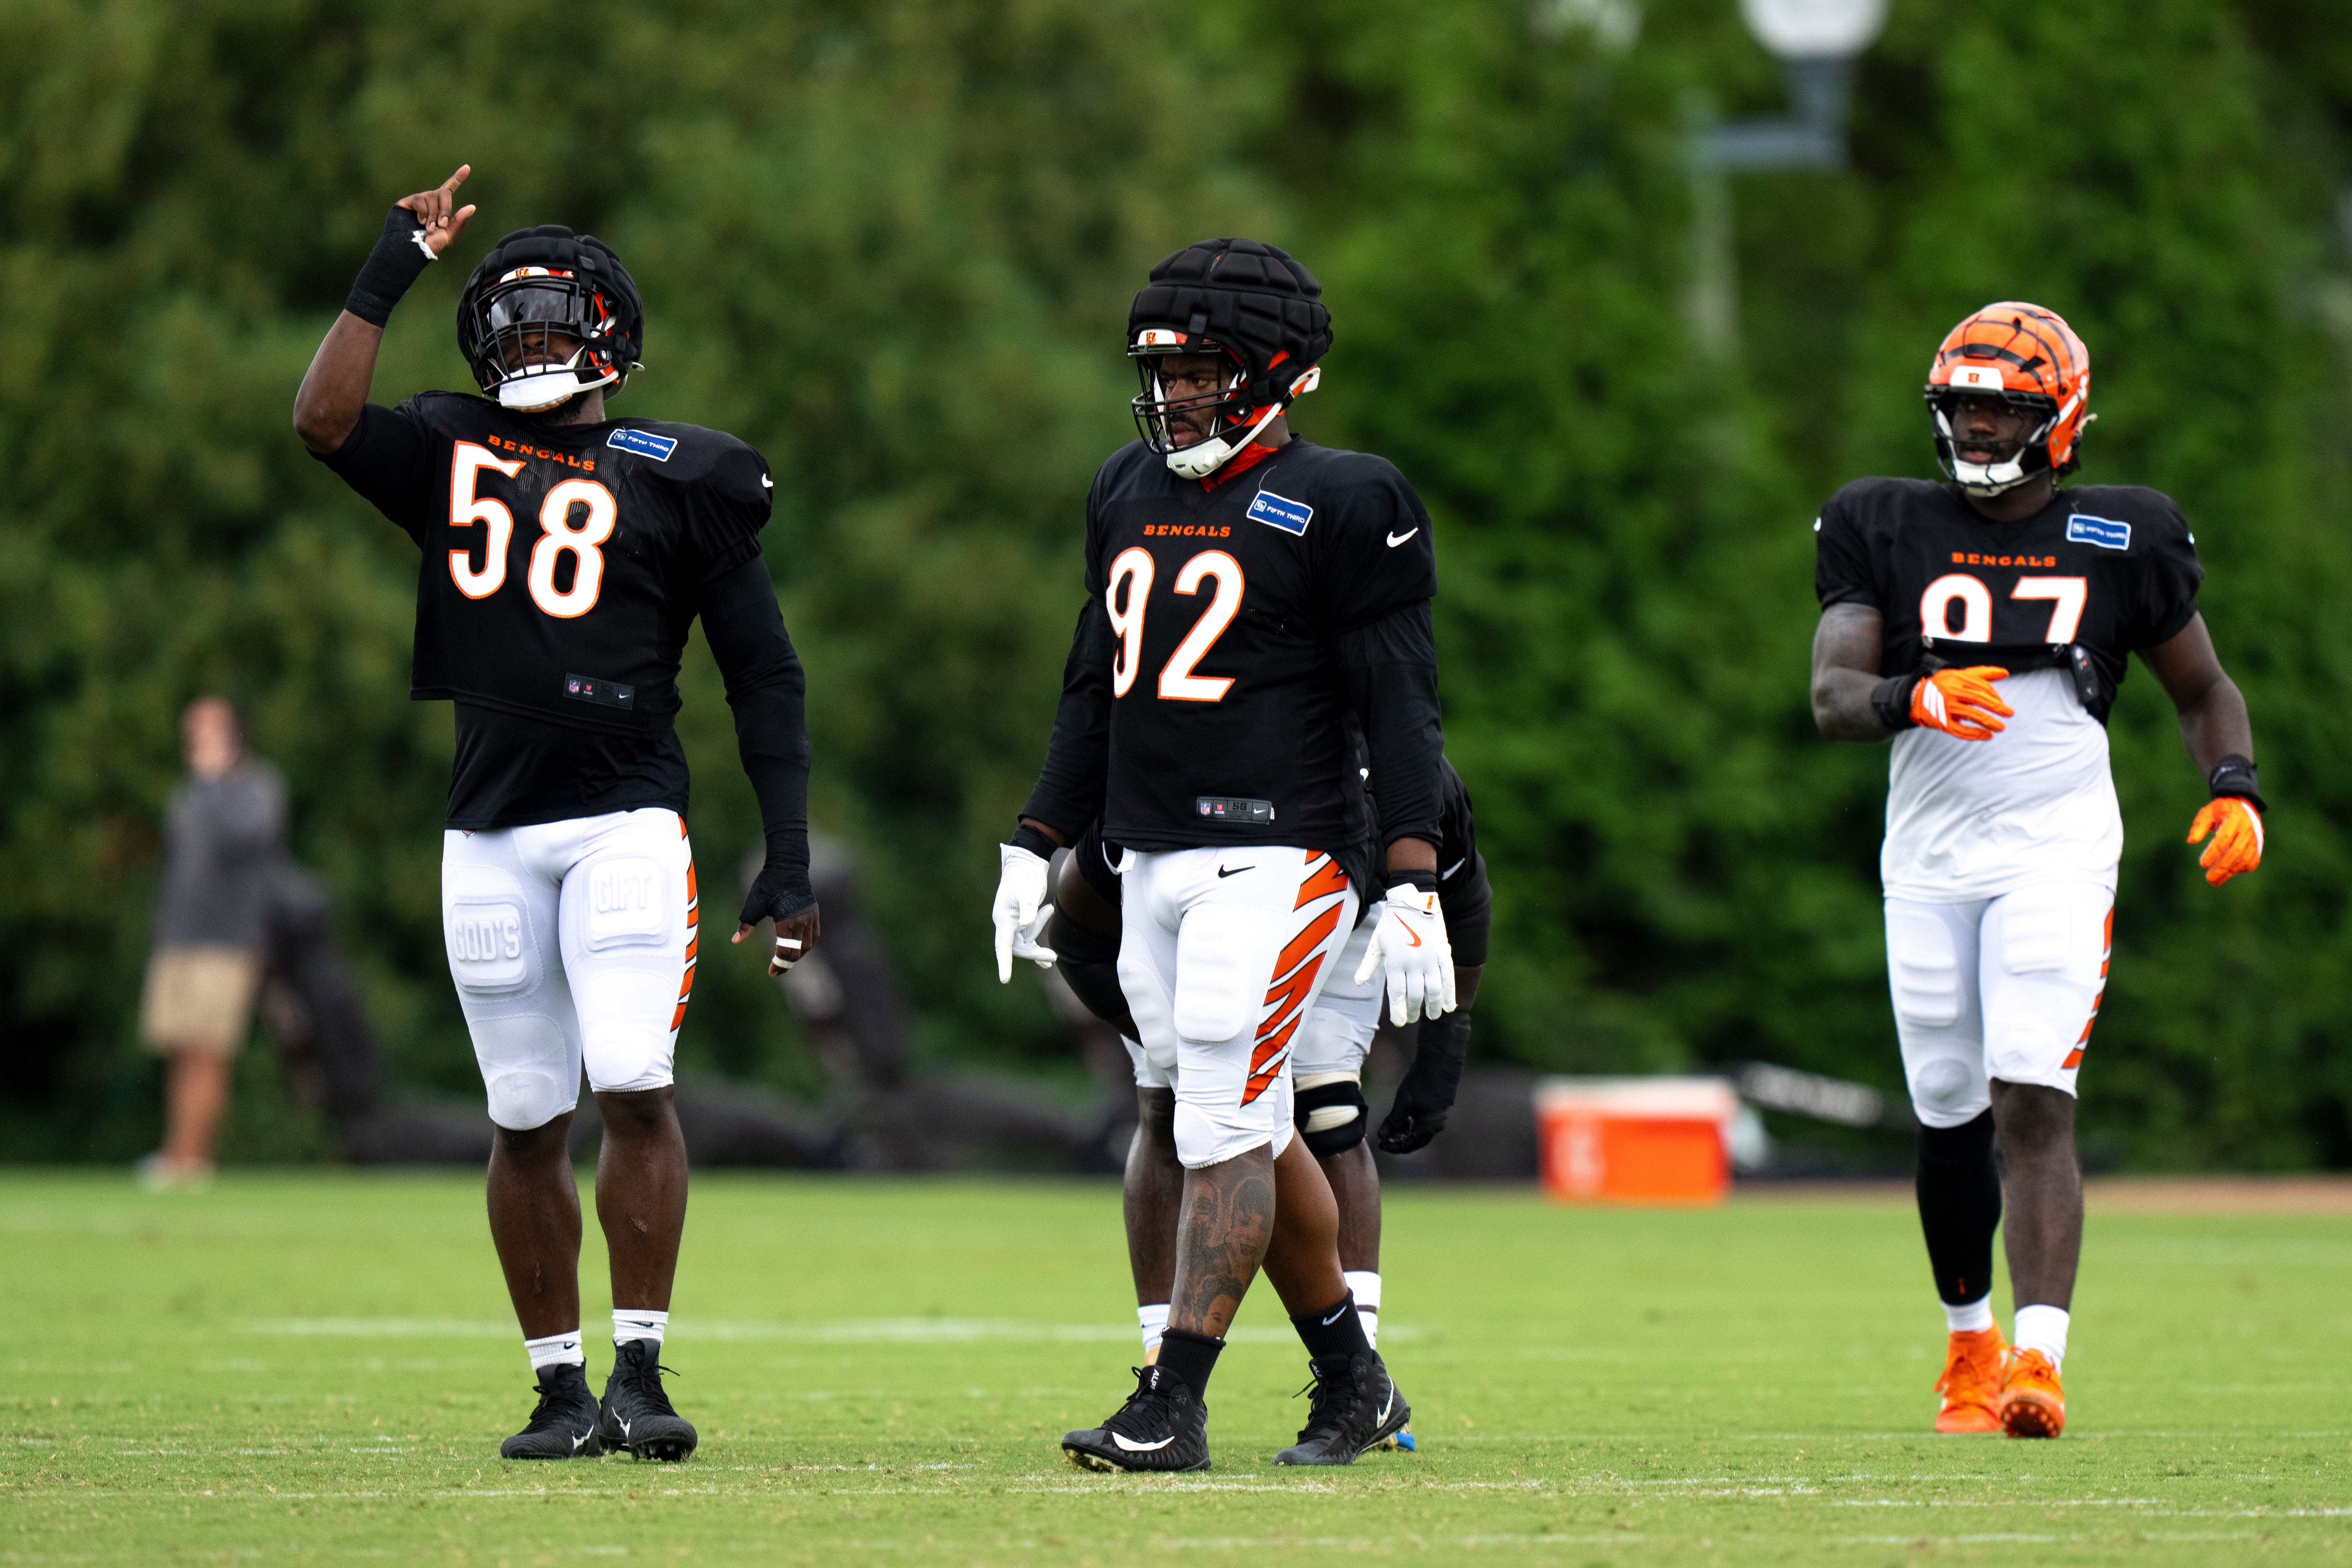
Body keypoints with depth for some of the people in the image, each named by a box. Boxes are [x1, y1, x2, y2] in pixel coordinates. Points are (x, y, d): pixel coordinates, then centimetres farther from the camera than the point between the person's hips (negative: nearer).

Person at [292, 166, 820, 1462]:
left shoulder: (676, 480, 3)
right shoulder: (452, 456, 12)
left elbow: (764, 678, 4)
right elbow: (324, 419, -7)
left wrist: (790, 860, -2)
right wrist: (394, 268, -4)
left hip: (625, 821, -3)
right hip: (490, 836, 3)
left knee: (634, 1092, -15)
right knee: (527, 1121, 5)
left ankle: (640, 1372, -8)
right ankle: (559, 1389, 12)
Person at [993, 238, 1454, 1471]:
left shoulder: (1339, 509, -7)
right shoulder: (1129, 495, 14)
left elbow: (1400, 707, -9)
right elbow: (1094, 695, 23)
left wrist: (1411, 883, -16)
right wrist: (1036, 845, 20)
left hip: (1276, 856, -7)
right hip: (1153, 863, 7)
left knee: (1225, 1127, -11)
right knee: (1243, 1135, 10)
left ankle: (1173, 1404, -11)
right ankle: (1353, 1382, 22)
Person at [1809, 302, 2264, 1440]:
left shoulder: (2118, 542, 4)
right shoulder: (1885, 532, 5)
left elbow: (2201, 688, 16)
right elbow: (1832, 695, -5)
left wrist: (2234, 791, -3)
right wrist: (1914, 700, -27)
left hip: (2056, 853, -2)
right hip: (1927, 860, 2)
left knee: (2033, 1103, -17)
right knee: (1949, 1119, 9)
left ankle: (2039, 1360, -26)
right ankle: (1969, 1343, 31)